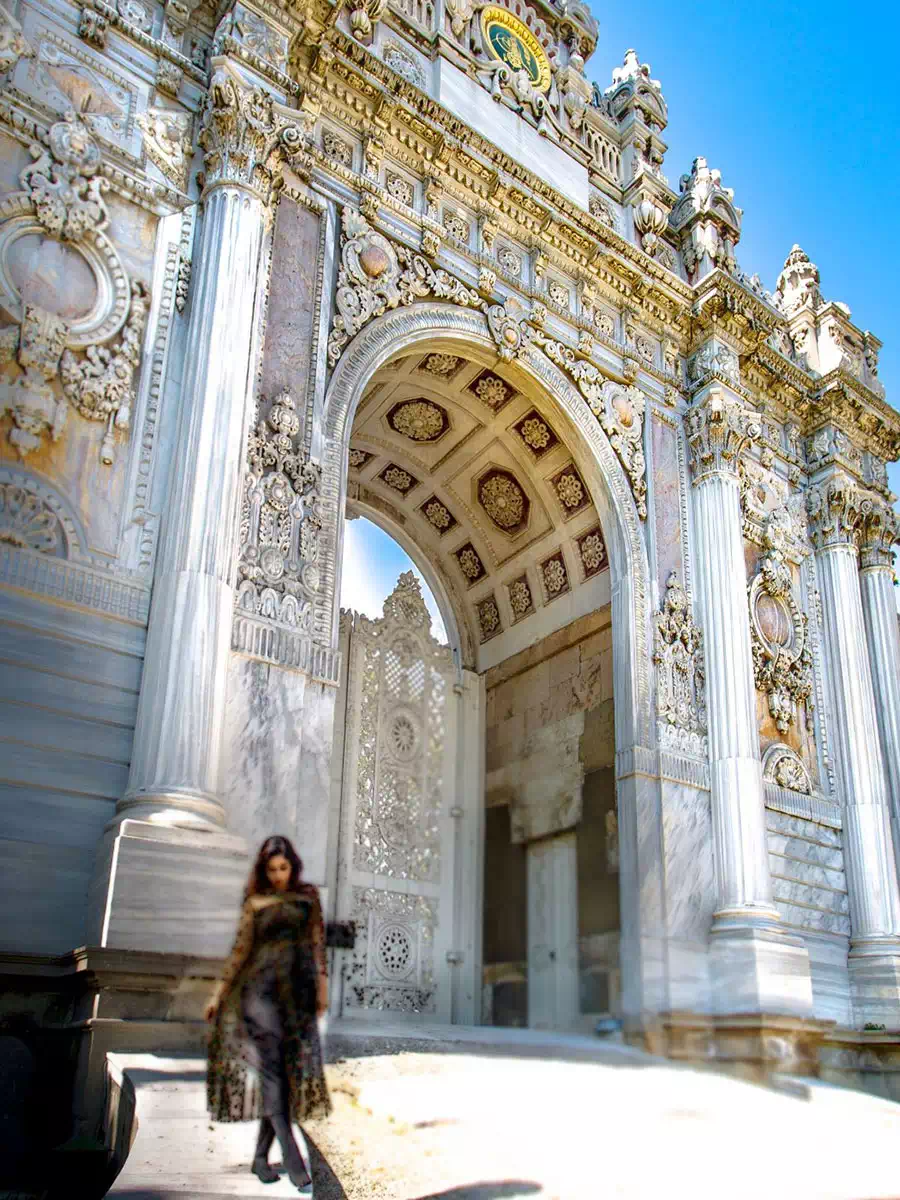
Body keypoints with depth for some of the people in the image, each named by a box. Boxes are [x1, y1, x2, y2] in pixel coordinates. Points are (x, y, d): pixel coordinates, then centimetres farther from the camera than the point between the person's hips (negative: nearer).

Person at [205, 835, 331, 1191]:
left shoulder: (308, 896, 10)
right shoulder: (255, 902, 8)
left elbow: (318, 942, 9)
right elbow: (240, 949, 10)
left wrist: (322, 985, 1)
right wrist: (219, 993, 8)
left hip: (298, 990, 2)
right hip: (261, 988, -2)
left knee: (290, 1071, 0)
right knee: (270, 1065, -13)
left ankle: (261, 1155, 10)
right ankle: (292, 1158, -17)